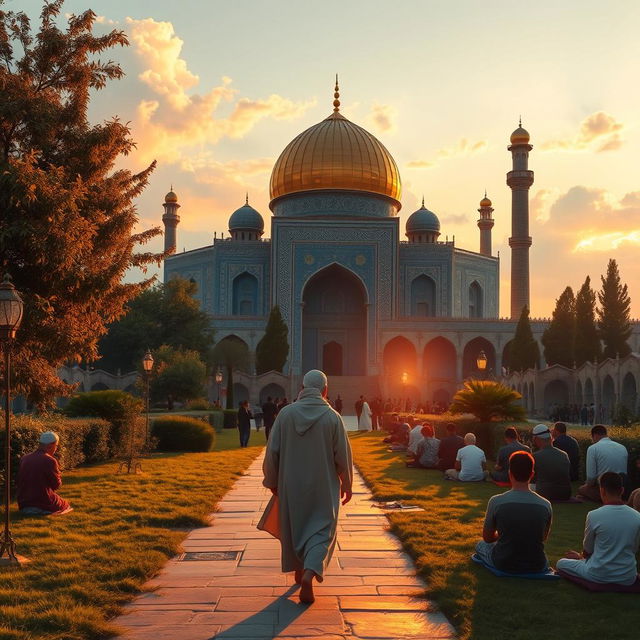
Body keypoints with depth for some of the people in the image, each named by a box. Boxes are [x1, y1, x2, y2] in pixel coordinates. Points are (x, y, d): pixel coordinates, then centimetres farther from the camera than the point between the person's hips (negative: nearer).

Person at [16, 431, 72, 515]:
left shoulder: (24, 458, 3)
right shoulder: (50, 461, -16)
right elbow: (57, 485, -5)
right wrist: (58, 473, 12)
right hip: (43, 505, -6)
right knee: (65, 504, 19)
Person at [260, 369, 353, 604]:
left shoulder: (286, 413, -7)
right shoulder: (332, 417, -10)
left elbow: (272, 451, -3)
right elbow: (343, 455, -5)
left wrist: (272, 482, 10)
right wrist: (346, 485, 9)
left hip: (291, 485, 2)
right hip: (323, 487, -2)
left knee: (293, 526, 19)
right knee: (321, 529, 5)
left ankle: (299, 571, 33)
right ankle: (310, 572, -17)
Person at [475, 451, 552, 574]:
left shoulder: (495, 501, -16)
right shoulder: (546, 505, -12)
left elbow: (487, 538, -2)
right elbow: (544, 537, 7)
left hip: (504, 565, -2)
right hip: (537, 567, 2)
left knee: (480, 545, 29)